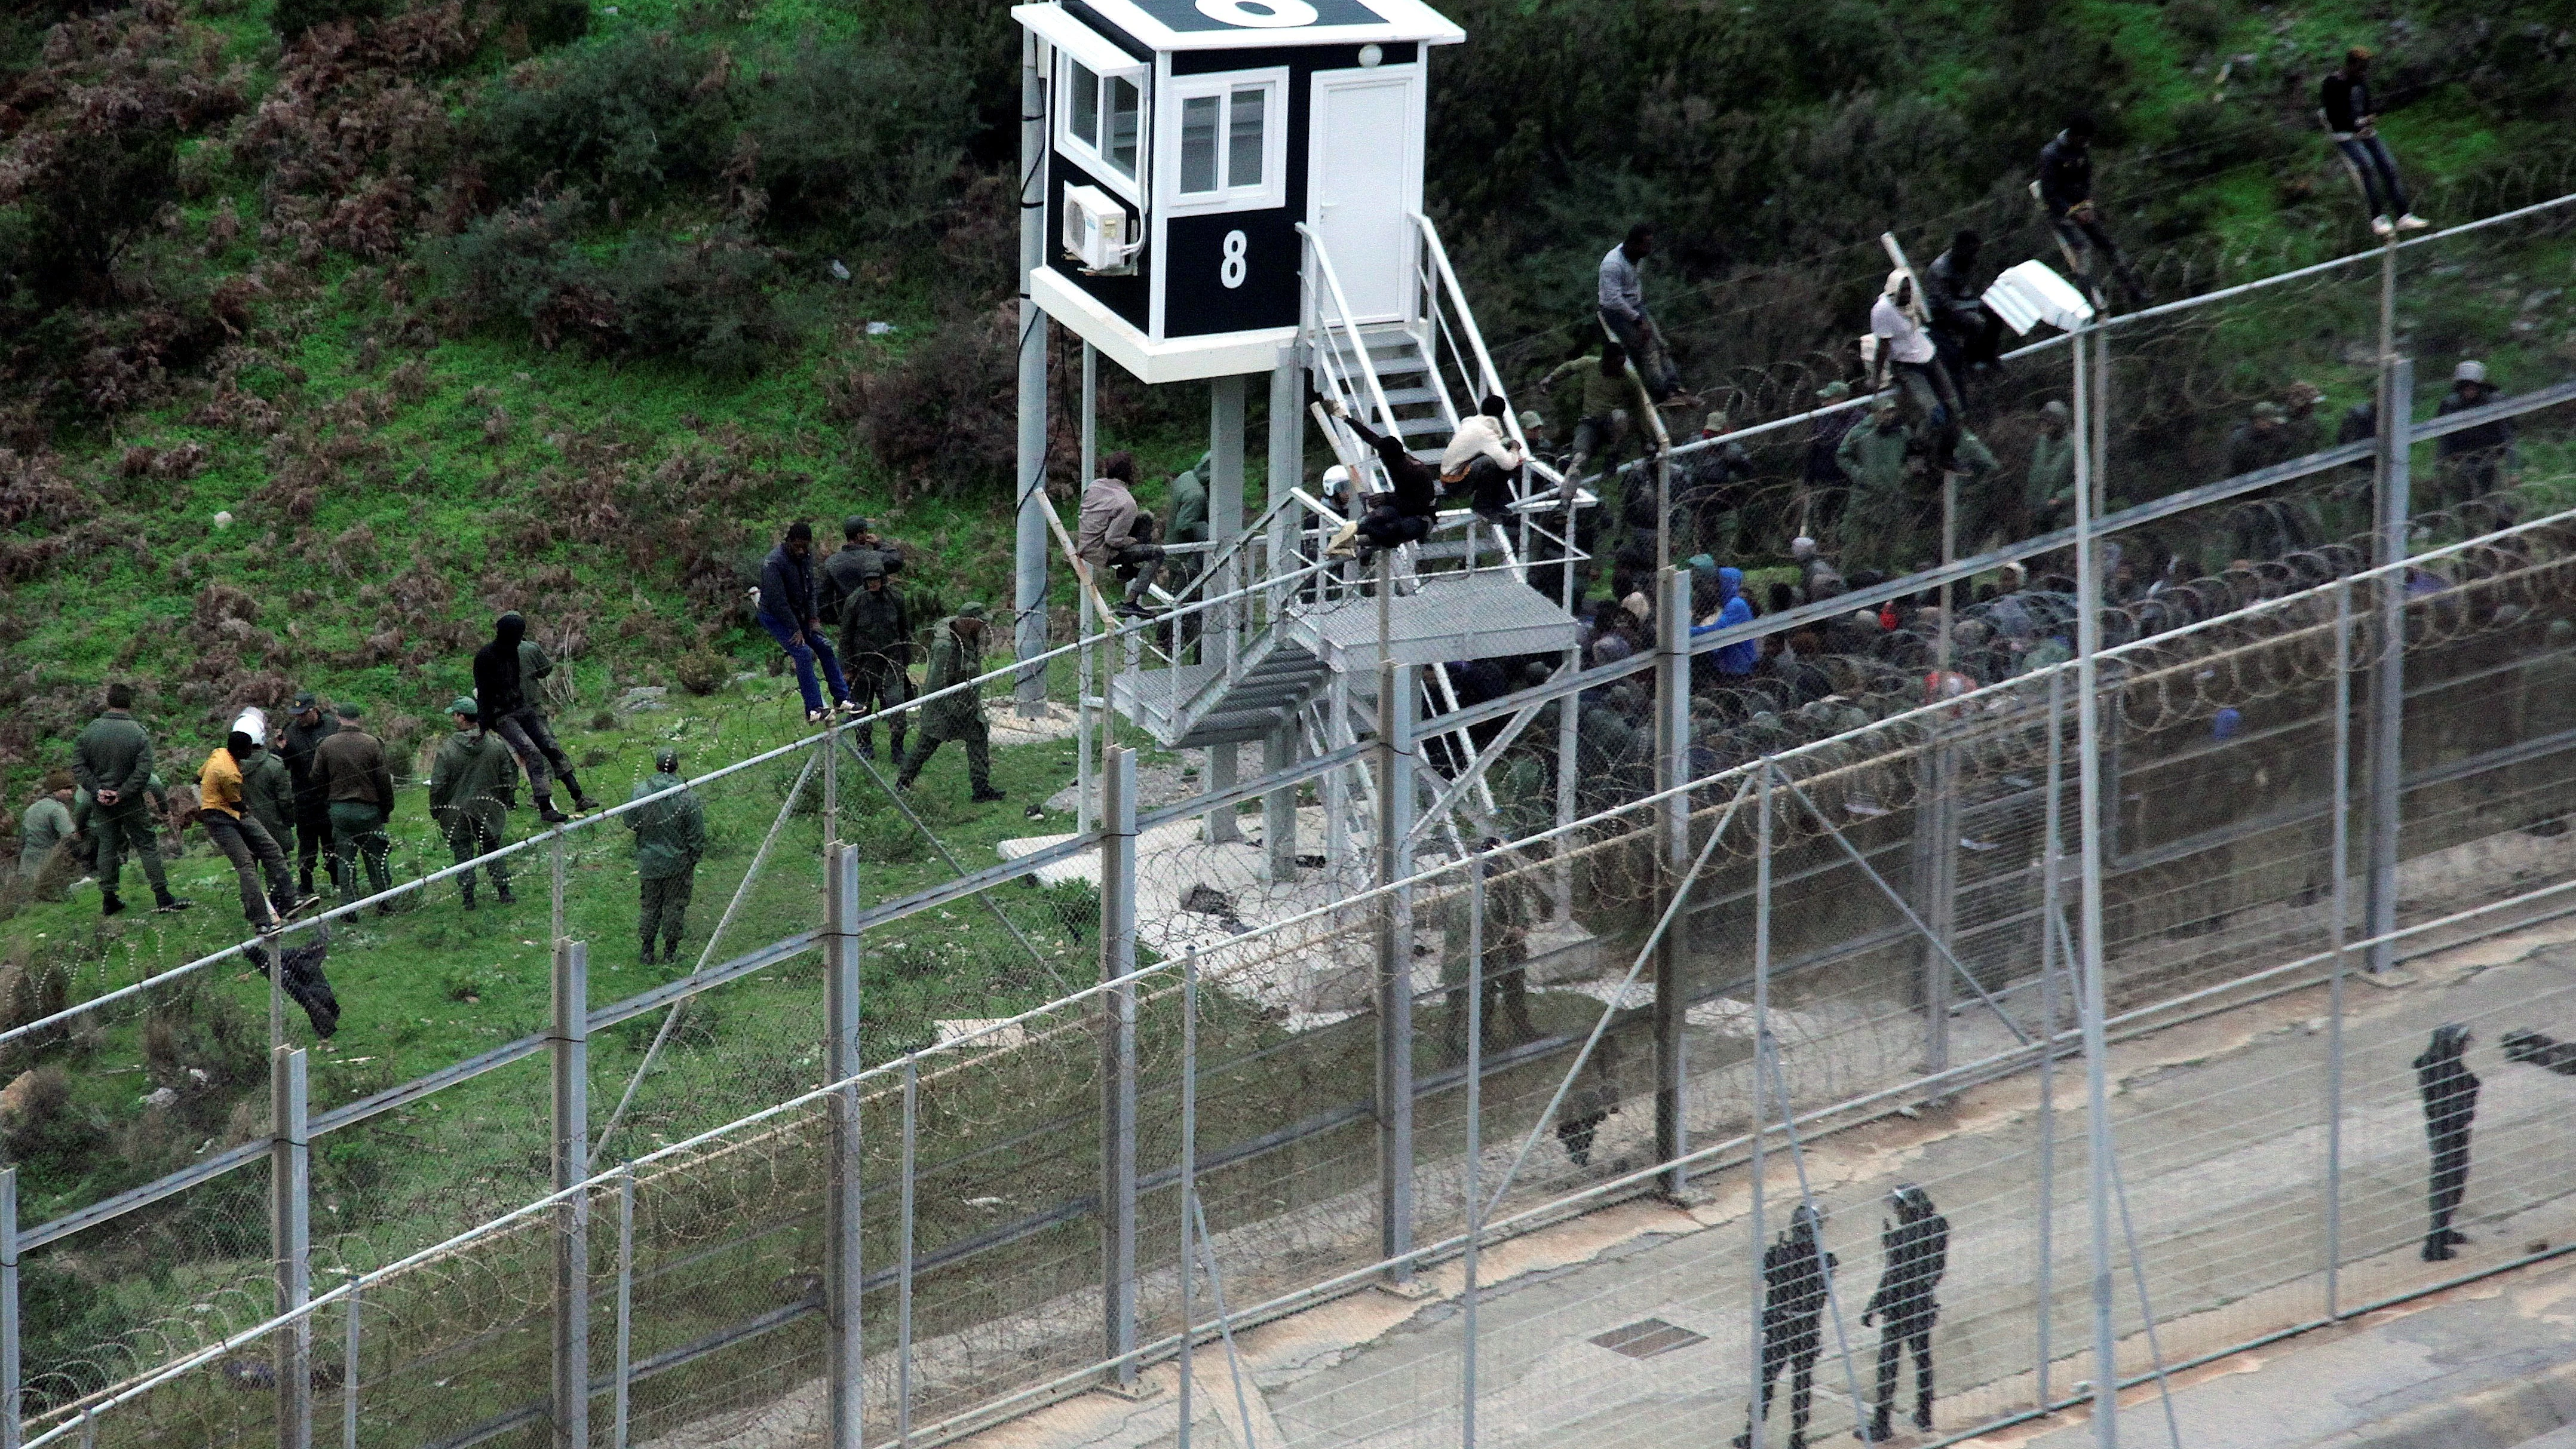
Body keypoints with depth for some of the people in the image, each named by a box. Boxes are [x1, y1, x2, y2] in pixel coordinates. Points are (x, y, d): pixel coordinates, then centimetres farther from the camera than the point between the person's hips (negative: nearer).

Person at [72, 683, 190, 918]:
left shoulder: (91, 730, -4)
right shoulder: (138, 733, -13)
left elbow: (78, 766, -5)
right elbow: (143, 772, -19)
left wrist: (97, 789, -8)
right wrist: (122, 793, -14)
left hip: (101, 803, 3)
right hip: (130, 802, -3)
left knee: (107, 846, 13)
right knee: (147, 845, 5)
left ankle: (108, 899, 16)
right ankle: (162, 897, 4)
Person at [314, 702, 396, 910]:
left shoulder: (325, 746, -2)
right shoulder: (372, 744, -6)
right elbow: (383, 779, -3)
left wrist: (327, 801, 19)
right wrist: (387, 809, 7)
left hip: (339, 810, 1)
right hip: (369, 808, -1)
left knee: (345, 860, 5)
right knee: (376, 858, 10)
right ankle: (384, 903, 11)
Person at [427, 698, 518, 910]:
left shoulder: (447, 749, -15)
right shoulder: (496, 745, -4)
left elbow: (438, 785, -11)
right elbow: (508, 776, 4)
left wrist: (435, 810, 3)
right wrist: (504, 803, 18)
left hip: (457, 812, -3)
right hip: (489, 811, 3)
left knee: (463, 853, 7)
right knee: (493, 851, 15)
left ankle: (468, 898, 9)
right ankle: (504, 891, 14)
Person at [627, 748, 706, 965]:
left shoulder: (641, 792, -10)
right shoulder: (686, 797, -17)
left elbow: (630, 823, 1)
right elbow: (697, 834, -11)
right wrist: (696, 856, 5)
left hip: (649, 860, 2)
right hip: (679, 863, -2)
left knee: (650, 905, 15)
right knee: (675, 906, 11)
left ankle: (646, 951, 19)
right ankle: (670, 951, 17)